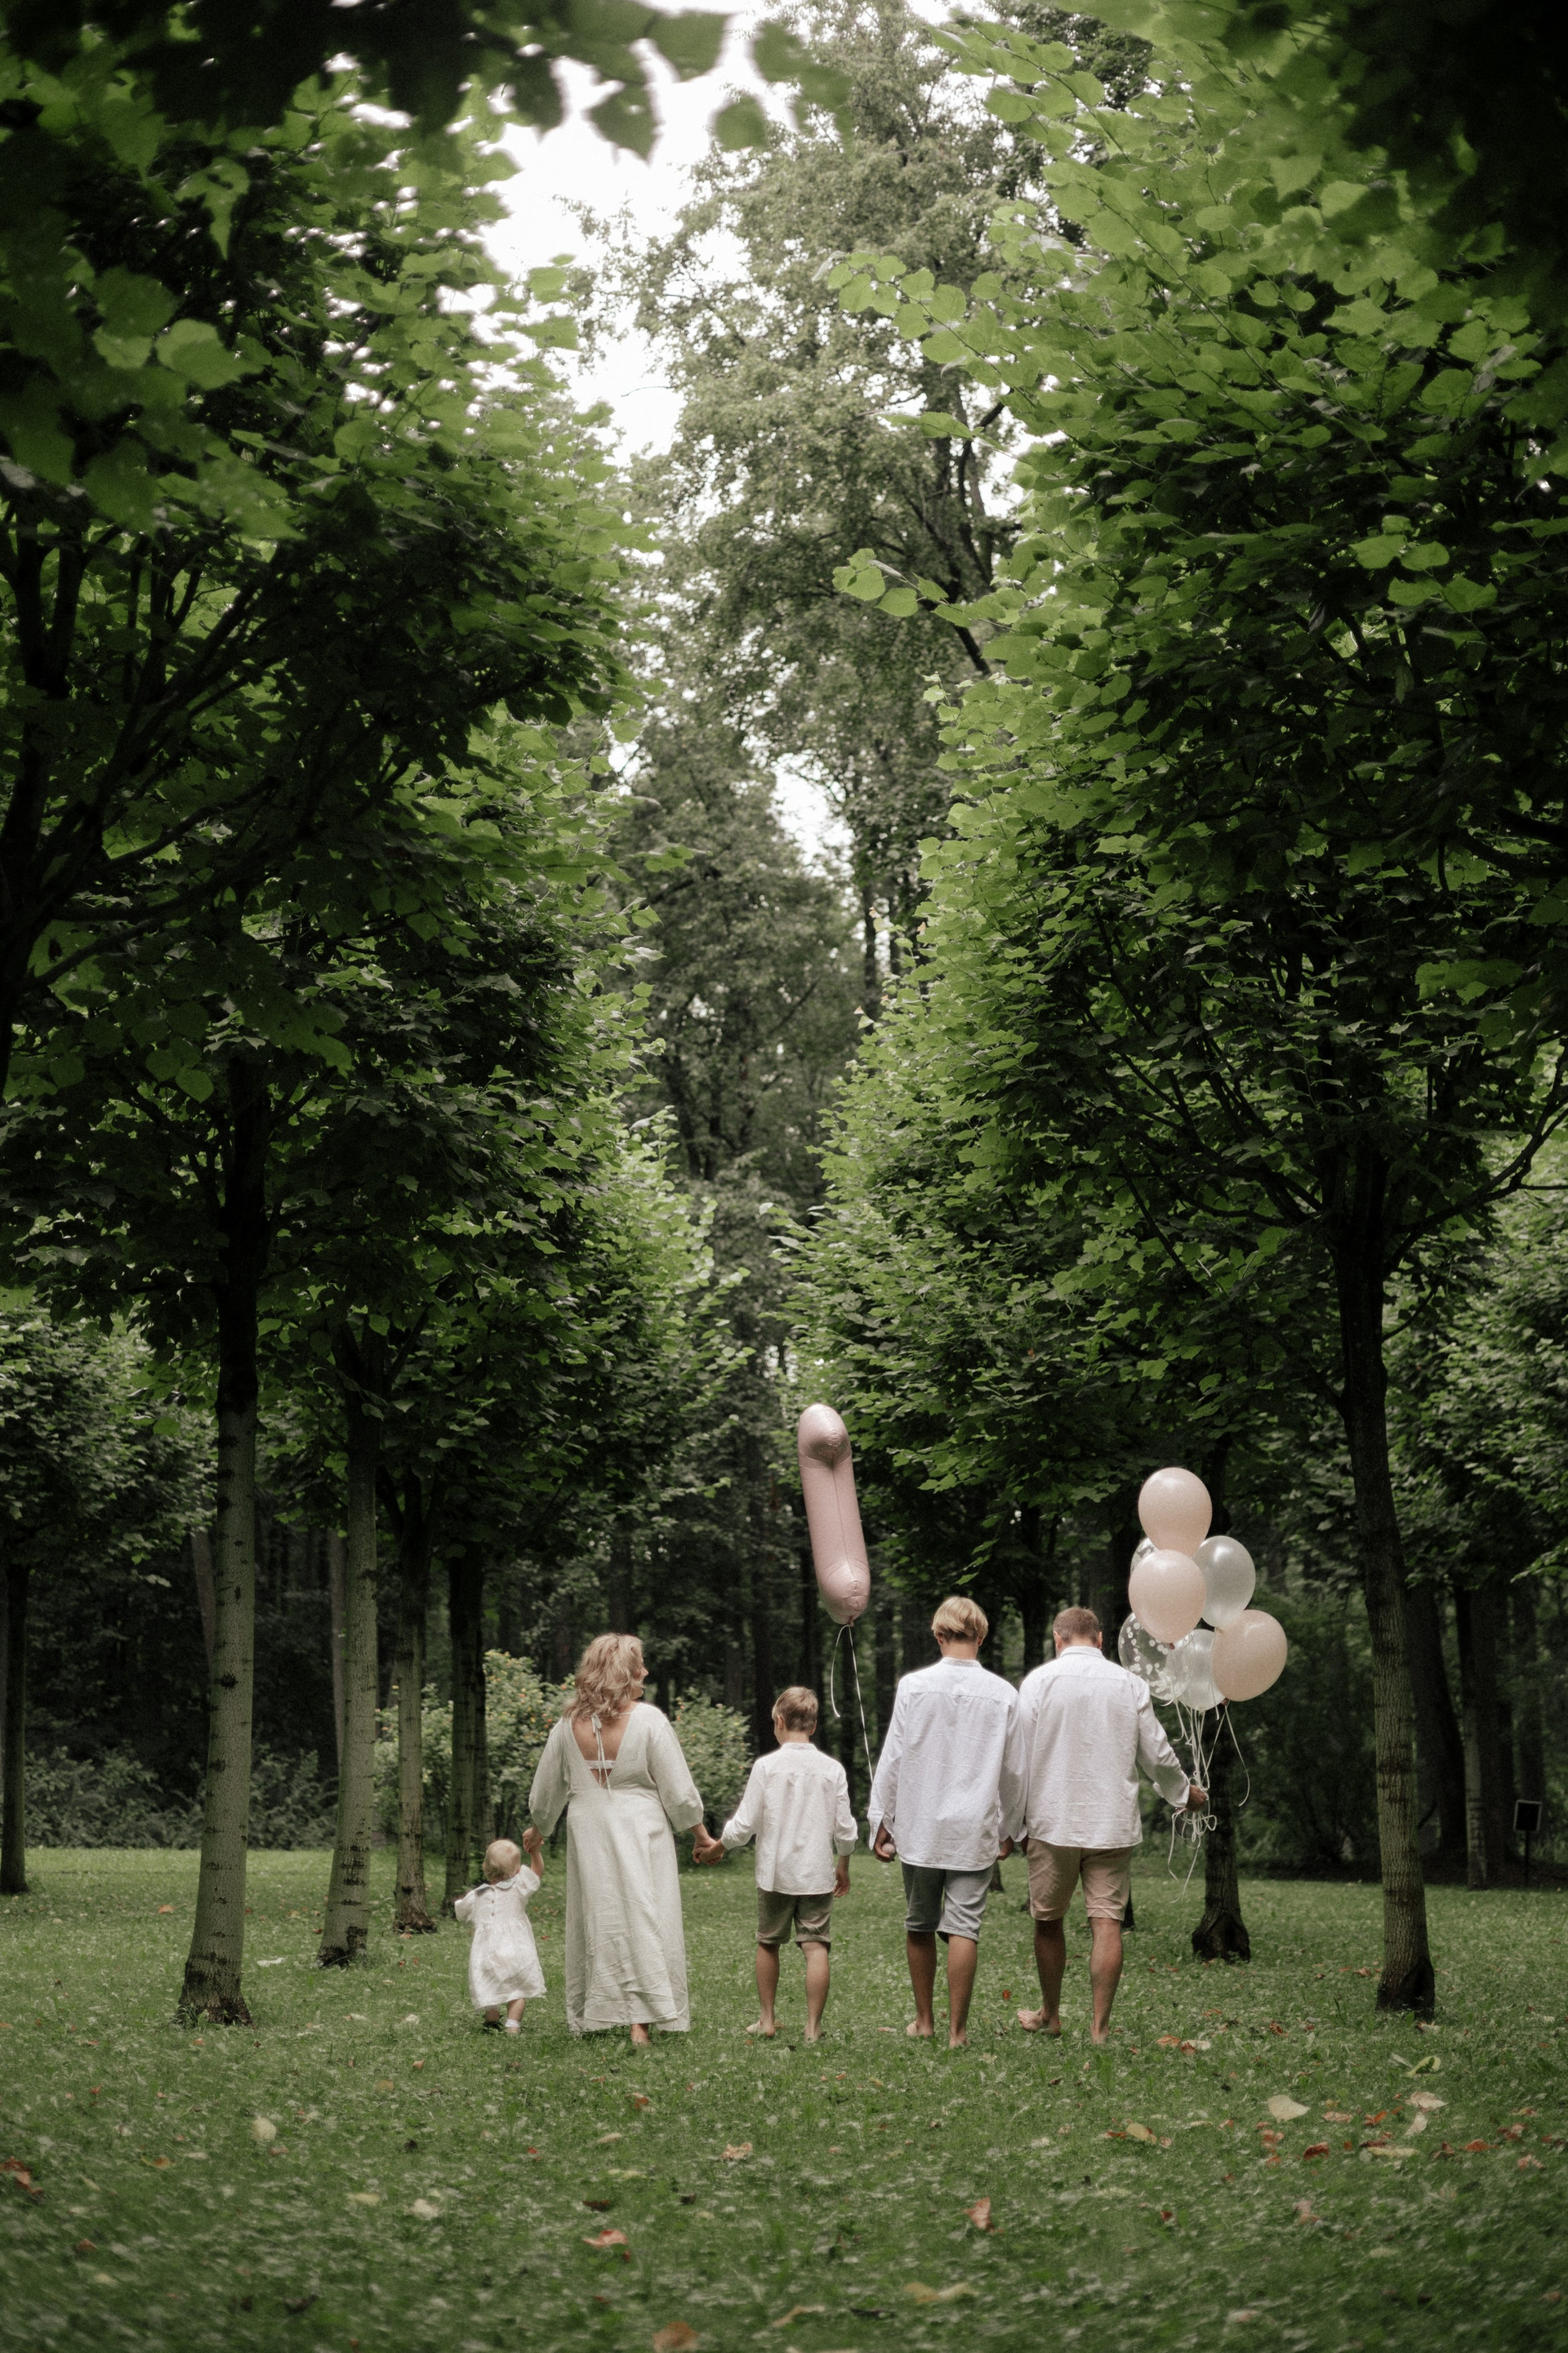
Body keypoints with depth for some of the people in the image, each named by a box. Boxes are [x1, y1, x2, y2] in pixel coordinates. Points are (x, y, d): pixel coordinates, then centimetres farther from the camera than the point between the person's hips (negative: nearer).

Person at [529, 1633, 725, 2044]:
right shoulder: (648, 1720, -10)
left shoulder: (568, 1726, 1)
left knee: (593, 1922, 11)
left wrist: (539, 1831, 30)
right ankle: (640, 2022, -7)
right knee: (644, 1919, 0)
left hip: (588, 1838, 4)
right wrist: (702, 1838, 6)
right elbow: (679, 1792, -7)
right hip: (641, 1836, -3)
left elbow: (542, 1800, 11)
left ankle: (589, 2020, 16)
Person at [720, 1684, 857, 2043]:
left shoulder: (766, 1767, -7)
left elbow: (744, 1825, -7)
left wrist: (720, 1844, 12)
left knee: (768, 1944, 16)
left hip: (774, 1874, 0)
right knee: (816, 1947, -1)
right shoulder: (832, 1769, -1)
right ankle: (813, 2026, -5)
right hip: (818, 1875, 0)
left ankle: (767, 2020, 23)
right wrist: (843, 1865, 19)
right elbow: (845, 1829, 3)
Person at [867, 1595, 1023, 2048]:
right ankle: (957, 2029, 1)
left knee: (919, 1927, 13)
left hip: (919, 1830, 0)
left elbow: (892, 1760, -2)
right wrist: (1008, 1829, 19)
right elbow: (1012, 1773, 6)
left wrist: (881, 1822, 7)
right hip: (974, 1831, 0)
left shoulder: (913, 1686, -5)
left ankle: (923, 2020, 23)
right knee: (963, 1929, 1)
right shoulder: (1003, 1695, -3)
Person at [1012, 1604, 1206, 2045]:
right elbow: (1157, 1755, 9)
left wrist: (1015, 1823, 4)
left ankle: (1050, 2015, 26)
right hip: (1114, 1825, 1)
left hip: (1052, 1822, -1)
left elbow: (1020, 1757, -4)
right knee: (1107, 1923, 1)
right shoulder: (1130, 1684, 2)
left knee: (1048, 1921, 13)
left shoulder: (1039, 1681, -4)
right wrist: (1185, 1792, 28)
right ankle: (1100, 2028, -1)